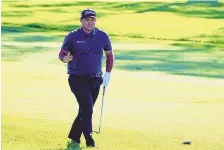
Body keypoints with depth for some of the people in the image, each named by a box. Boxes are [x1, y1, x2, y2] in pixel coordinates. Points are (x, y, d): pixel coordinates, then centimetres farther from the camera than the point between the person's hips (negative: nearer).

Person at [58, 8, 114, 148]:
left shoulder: (102, 36, 3)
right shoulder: (72, 36, -6)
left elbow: (110, 55, 16)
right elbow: (62, 53, -1)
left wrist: (108, 73, 8)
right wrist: (65, 58, -25)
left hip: (95, 80, 4)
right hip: (77, 78, -4)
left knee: (86, 110, 10)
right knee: (87, 107, -18)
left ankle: (74, 136, 26)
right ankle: (89, 140, -16)